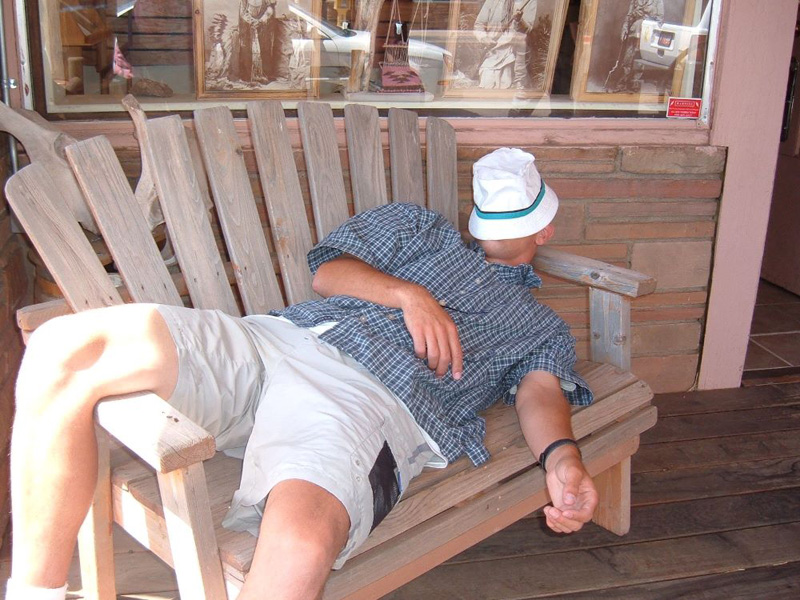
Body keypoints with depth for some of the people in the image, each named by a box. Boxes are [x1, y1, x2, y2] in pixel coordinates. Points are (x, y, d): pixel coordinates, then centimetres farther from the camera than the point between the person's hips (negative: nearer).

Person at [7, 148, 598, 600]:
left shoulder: (544, 328, 31)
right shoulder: (421, 227, 34)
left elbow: (541, 392, 10)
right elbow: (328, 270, 21)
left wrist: (563, 460, -13)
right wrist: (407, 294, 2)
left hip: (370, 402, -3)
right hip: (274, 339, 4)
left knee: (300, 548, -39)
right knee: (66, 351, -22)